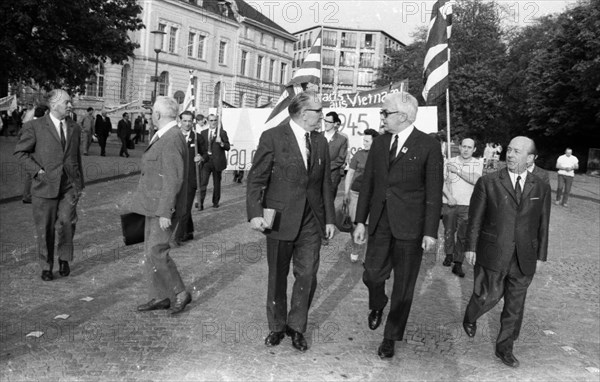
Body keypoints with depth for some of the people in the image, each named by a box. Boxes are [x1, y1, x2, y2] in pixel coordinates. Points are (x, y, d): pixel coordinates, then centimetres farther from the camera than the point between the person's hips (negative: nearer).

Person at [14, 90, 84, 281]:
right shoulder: (35, 126, -2)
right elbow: (20, 152, 2)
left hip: (69, 186, 2)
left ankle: (64, 258, 9)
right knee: (45, 229, 6)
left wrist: (80, 183, 18)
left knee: (66, 222, -15)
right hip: (45, 186, -2)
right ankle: (46, 266, 23)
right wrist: (37, 170, -9)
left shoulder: (75, 128, 12)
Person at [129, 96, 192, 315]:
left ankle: (180, 293, 6)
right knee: (150, 252, 13)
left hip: (163, 207, -10)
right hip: (155, 206, 10)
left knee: (156, 252, -8)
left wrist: (165, 212, -23)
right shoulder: (165, 137, 13)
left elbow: (174, 179, -23)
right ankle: (160, 297, 22)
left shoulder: (172, 140, -19)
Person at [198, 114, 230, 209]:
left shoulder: (222, 132, 2)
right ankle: (200, 202, -9)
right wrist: (202, 157, 2)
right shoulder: (203, 133, 11)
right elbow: (200, 147, 17)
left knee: (216, 183, 7)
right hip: (206, 160, 2)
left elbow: (227, 147, -3)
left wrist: (221, 143, -21)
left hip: (217, 161, -1)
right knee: (202, 182, -9)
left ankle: (215, 202, 20)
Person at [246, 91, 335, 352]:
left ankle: (296, 327, 23)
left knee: (307, 275, 3)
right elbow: (256, 179, -7)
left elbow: (325, 183, 13)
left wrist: (329, 218, 10)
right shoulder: (272, 137, -6)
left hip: (311, 221, 4)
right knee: (277, 276, 10)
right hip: (281, 219, -3)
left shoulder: (320, 142, 9)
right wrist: (255, 213, -19)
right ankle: (277, 327, 29)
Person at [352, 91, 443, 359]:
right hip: (380, 222, 4)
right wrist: (360, 221, 6)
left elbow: (434, 193, -6)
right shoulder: (379, 143, 8)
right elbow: (368, 183, 10)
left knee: (403, 285, 5)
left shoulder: (429, 146, -6)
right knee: (372, 275, 5)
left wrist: (431, 232, -9)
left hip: (409, 226, -4)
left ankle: (391, 337, 22)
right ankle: (377, 306, 39)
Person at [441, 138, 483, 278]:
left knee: (462, 235, -1)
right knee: (449, 231, 8)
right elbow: (442, 181, 2)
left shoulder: (477, 164, 2)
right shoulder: (450, 162, 5)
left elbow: (475, 180, -14)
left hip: (467, 205, -1)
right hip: (449, 203, 1)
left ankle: (458, 264, 7)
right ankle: (449, 254, 31)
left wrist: (457, 170, -11)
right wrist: (449, 196, -10)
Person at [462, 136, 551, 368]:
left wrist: (540, 255, 7)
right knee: (488, 296, 4)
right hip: (492, 255, -3)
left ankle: (504, 348, 28)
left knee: (515, 306, 10)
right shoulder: (488, 182, -3)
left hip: (524, 260, 3)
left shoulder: (541, 189, 4)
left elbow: (543, 225, 8)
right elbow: (475, 218, -1)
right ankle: (470, 319, 37)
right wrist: (471, 247, -3)